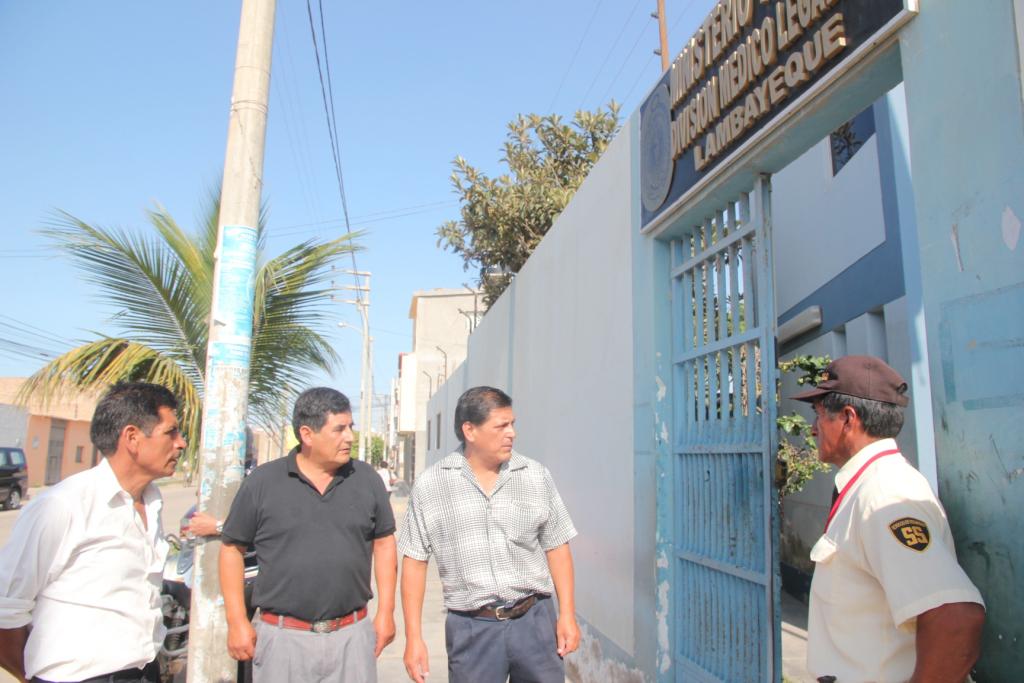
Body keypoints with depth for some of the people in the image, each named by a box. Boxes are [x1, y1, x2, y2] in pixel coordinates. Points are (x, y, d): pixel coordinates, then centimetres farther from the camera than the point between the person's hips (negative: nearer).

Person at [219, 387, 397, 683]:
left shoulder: (367, 480, 1)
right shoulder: (262, 482, -5)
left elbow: (384, 542, 7)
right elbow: (232, 548, 2)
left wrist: (386, 611, 4)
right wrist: (237, 621, -2)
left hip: (352, 636, 2)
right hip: (282, 637, -1)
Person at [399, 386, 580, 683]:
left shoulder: (536, 476, -1)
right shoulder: (430, 485, -5)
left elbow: (556, 547, 5)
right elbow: (415, 561, 0)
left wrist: (567, 614, 1)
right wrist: (414, 637, -2)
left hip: (535, 620, 1)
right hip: (471, 629, -1)